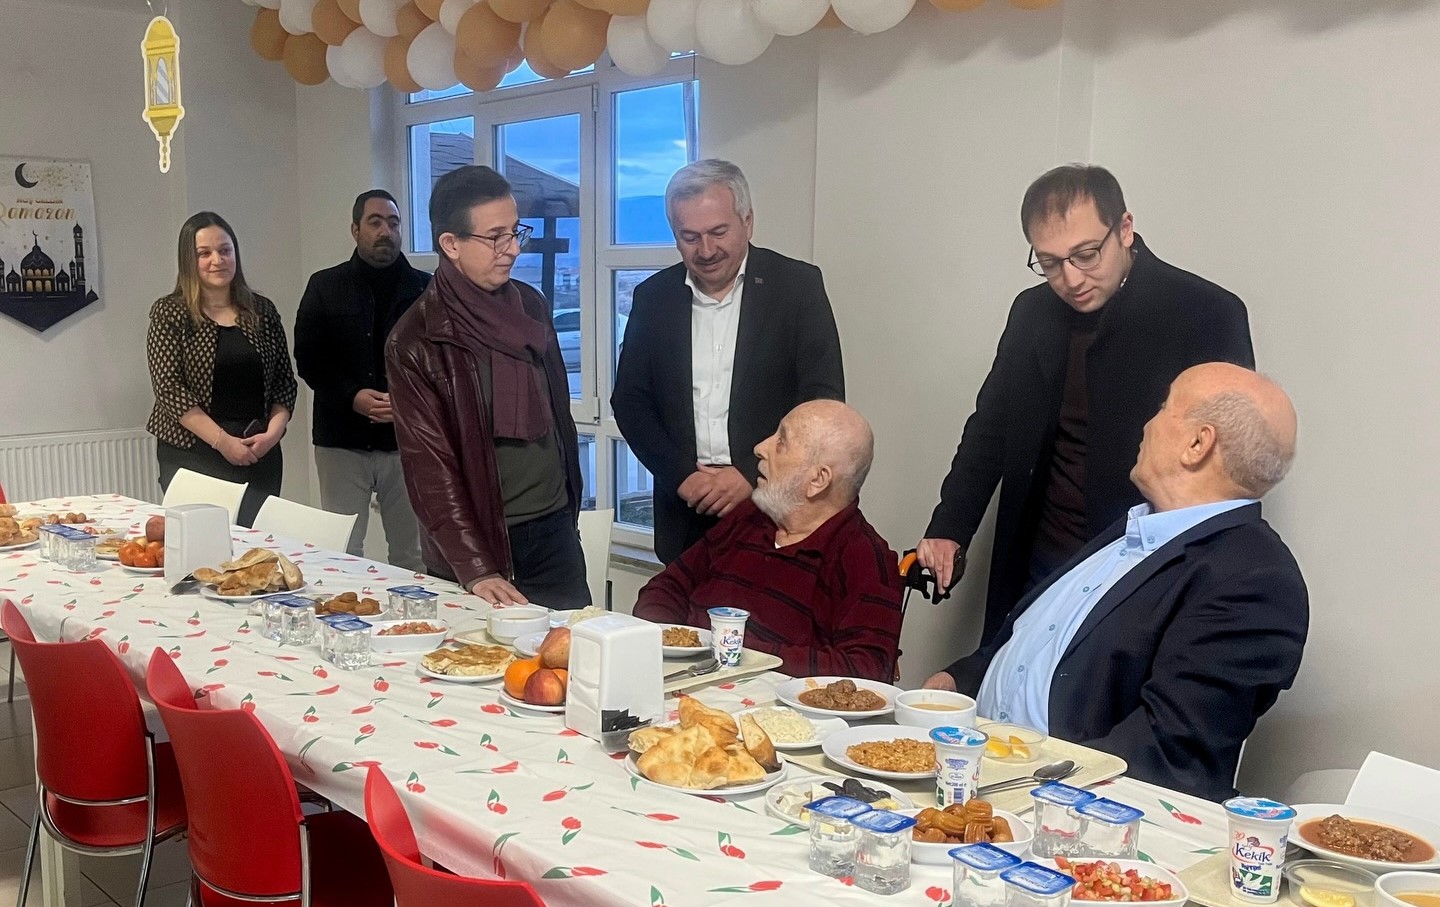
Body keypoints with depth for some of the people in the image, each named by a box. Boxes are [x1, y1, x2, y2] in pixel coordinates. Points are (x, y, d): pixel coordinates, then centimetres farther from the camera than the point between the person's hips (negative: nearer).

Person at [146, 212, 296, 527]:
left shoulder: (262, 311, 8)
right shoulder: (170, 313, -1)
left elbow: (285, 381, 9)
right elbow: (168, 387, -8)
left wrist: (273, 432, -7)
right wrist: (222, 440, -14)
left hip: (258, 454, 3)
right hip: (192, 454, -2)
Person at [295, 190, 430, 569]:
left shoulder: (425, 289, 5)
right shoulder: (325, 286, 6)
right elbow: (307, 358, 3)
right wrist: (352, 397, -13)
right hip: (342, 439, 0)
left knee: (412, 554, 5)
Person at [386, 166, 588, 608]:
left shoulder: (531, 306, 4)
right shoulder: (414, 341, -12)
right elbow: (429, 465, -15)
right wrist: (475, 569, -21)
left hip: (555, 529, 5)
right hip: (481, 539, -5)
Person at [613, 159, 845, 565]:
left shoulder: (798, 285, -3)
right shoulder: (653, 296, 6)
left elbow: (823, 400, -6)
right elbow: (629, 399, 8)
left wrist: (751, 476, -13)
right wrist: (681, 475, -6)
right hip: (686, 509, 3)